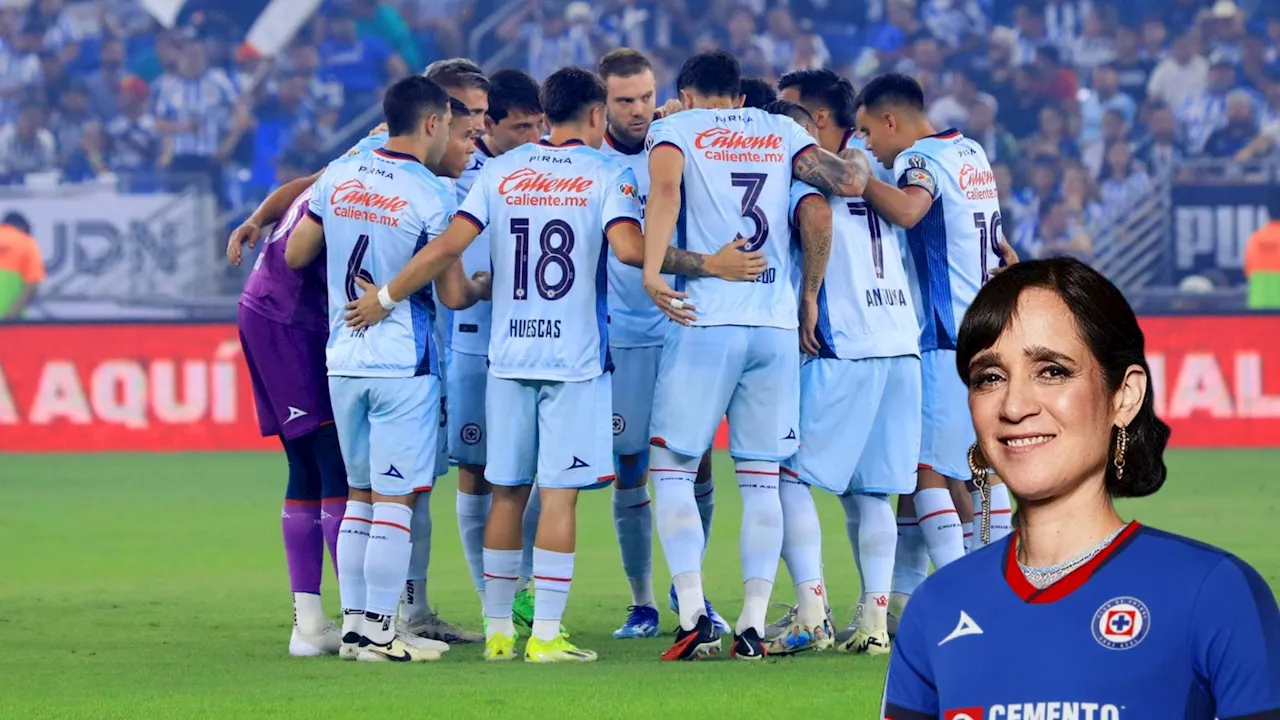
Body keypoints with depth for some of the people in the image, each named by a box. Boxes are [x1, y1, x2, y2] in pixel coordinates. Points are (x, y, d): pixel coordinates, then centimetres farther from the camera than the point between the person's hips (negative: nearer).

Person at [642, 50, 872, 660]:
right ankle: (753, 623, 3)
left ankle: (693, 616, -8)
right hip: (776, 324, 3)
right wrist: (859, 160, 28)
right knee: (761, 478, 9)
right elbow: (849, 182, 5)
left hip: (704, 320, -3)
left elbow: (665, 188, -14)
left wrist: (652, 271, -24)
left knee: (672, 469, 5)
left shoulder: (675, 129, 7)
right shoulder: (781, 132, 15)